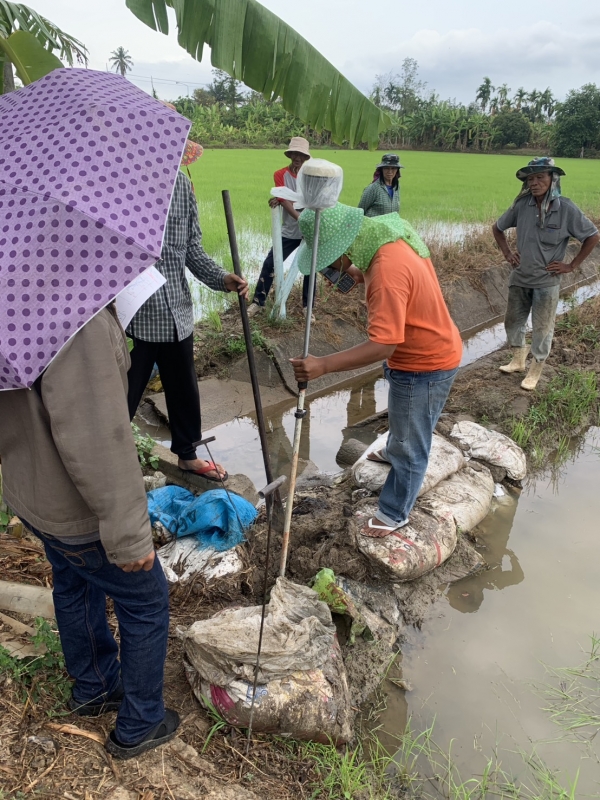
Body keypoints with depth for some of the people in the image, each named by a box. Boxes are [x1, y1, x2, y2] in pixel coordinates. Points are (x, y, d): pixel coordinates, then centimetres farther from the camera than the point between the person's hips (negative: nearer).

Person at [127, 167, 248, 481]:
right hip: (132, 317, -5)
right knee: (122, 398, 4)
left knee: (184, 390, 20)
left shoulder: (182, 185, 4)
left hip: (177, 314, 6)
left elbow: (192, 248, 9)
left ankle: (186, 454, 42)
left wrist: (221, 279, -7)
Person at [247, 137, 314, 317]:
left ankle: (307, 306, 18)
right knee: (270, 263, -2)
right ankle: (258, 302, 10)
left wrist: (281, 200, -26)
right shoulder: (280, 174, -2)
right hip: (289, 231, 0)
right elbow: (285, 201, -15)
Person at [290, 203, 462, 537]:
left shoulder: (387, 271, -35)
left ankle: (394, 515, 27)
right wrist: (354, 272, -1)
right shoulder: (389, 233, -6)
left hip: (424, 365, -10)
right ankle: (393, 451, 63)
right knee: (404, 421, 35)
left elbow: (382, 346, -38)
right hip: (429, 350, 10)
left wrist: (323, 365, -41)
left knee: (410, 446, 8)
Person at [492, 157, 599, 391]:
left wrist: (572, 265, -6)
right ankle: (518, 360, 38)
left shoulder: (566, 208, -14)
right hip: (519, 278, 4)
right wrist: (507, 253, 3)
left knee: (542, 329, 7)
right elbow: (497, 228, 11)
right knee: (513, 322, 16)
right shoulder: (521, 205, -7)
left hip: (547, 282, -3)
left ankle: (535, 371, 24)